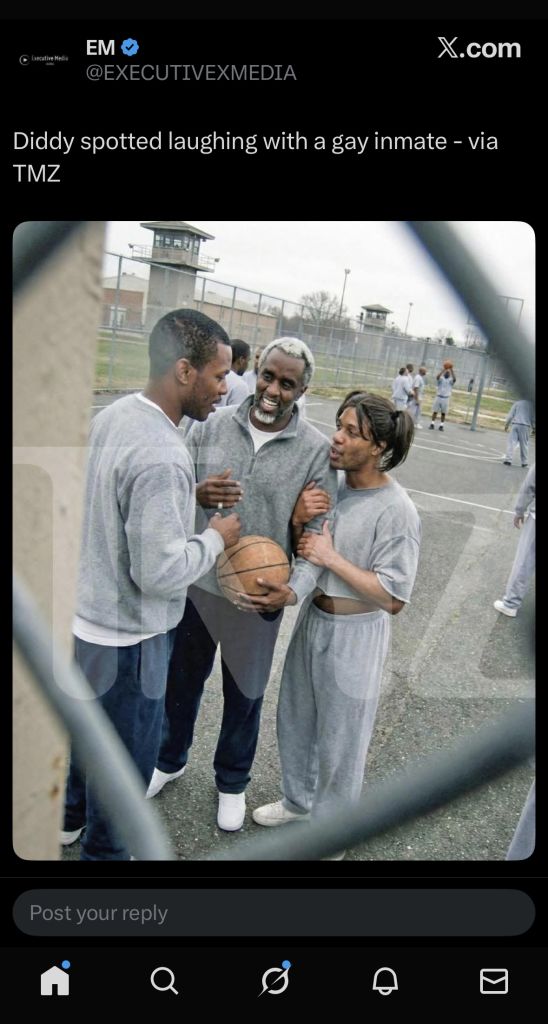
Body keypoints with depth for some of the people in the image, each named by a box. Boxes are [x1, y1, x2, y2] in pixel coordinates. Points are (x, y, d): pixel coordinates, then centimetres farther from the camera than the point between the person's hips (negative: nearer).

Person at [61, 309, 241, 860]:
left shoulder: (113, 414, -2)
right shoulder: (162, 456, -31)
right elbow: (160, 572, -29)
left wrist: (190, 496, 6)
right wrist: (215, 537, -14)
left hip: (86, 615, 9)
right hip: (126, 636, -9)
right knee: (126, 757, 15)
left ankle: (71, 815, 54)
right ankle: (103, 850, 38)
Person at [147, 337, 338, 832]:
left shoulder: (316, 449, -10)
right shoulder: (211, 426, -5)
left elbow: (316, 531, -8)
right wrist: (197, 495, -23)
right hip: (195, 585, 2)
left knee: (244, 695, 18)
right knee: (181, 682, 22)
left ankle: (232, 781, 46)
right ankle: (170, 761, 51)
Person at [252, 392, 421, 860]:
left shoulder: (396, 510, -22)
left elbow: (393, 599, -21)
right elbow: (307, 547, 1)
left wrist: (331, 558, -24)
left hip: (354, 635, -6)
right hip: (313, 620, 6)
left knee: (339, 741, 14)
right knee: (295, 720, 24)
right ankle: (298, 800, 51)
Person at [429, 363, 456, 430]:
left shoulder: (451, 380, 4)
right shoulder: (441, 378, 2)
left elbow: (454, 379, -19)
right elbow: (437, 377, -20)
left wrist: (451, 370, -27)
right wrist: (443, 370, -30)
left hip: (446, 398, 1)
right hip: (438, 397, -1)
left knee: (443, 413, 4)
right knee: (435, 411, 1)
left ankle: (441, 425, 9)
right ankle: (432, 424, 5)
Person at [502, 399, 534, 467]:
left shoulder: (517, 403, 8)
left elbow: (510, 415, 3)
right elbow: (532, 418, 6)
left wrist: (506, 424, 9)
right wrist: (532, 427, 14)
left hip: (515, 424, 0)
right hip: (525, 426, 0)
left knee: (511, 442, -2)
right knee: (524, 444, 7)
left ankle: (508, 459, -12)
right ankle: (524, 462, 9)